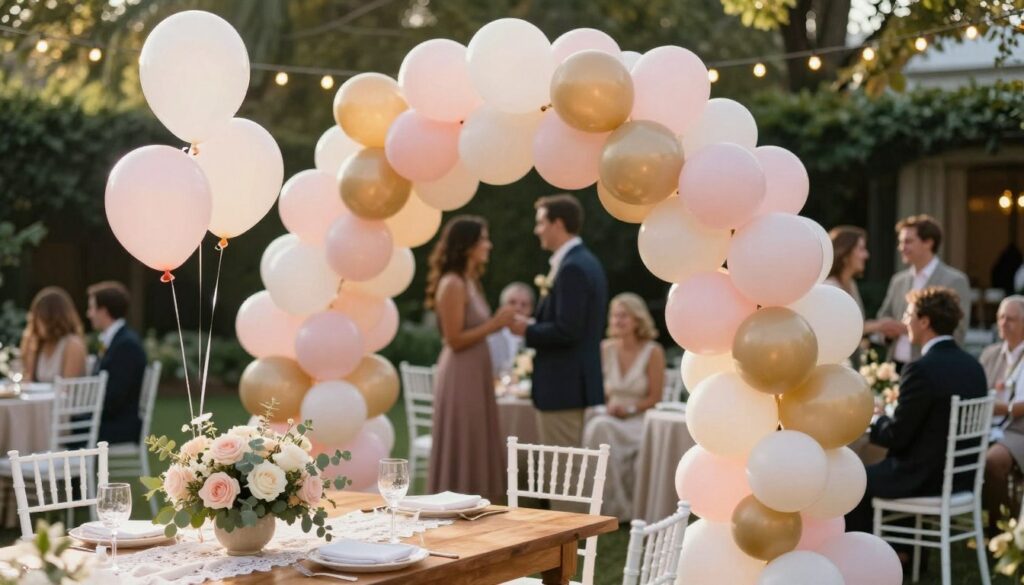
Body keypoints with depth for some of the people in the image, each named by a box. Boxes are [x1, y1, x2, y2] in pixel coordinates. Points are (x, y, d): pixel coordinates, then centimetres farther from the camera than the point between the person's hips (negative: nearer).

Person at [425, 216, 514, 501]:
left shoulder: (470, 282, 13)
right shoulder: (452, 284, -15)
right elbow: (455, 340, -18)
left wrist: (498, 322, 6)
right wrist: (494, 324, -16)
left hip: (475, 375, 9)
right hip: (460, 377, -9)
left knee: (475, 450, 12)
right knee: (462, 451, -3)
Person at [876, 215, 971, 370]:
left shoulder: (955, 281, -4)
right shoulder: (898, 280, 15)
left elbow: (957, 332, -10)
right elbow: (884, 317, 21)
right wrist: (889, 329, -3)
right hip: (895, 366, 5)